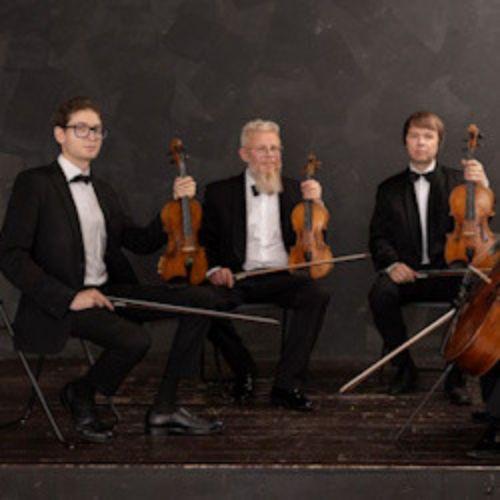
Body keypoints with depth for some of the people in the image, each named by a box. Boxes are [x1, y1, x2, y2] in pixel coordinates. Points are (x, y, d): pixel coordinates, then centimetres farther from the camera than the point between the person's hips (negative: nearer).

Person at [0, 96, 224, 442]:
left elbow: (143, 242, 20)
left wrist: (177, 205, 5)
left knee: (204, 299, -7)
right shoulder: (34, 183, -3)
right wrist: (69, 296, -20)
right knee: (135, 339, -34)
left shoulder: (103, 191, 19)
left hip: (110, 291, 8)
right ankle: (80, 395, -2)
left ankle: (164, 408, -5)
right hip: (62, 306, -7)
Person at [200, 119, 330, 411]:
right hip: (238, 277, -1)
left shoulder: (295, 191, 15)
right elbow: (207, 242, 12)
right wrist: (214, 268, -8)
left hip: (282, 277, 1)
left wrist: (315, 204, -4)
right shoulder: (221, 193, 11)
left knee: (316, 295, -31)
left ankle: (287, 384, -25)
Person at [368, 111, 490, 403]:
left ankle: (456, 375, -17)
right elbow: (378, 236, 10)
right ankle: (405, 369, -12)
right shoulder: (389, 189, 16)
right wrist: (391, 263, -12)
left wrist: (482, 186, -19)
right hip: (406, 272, 1)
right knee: (381, 294, -31)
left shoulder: (458, 181, 13)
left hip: (447, 271, -1)